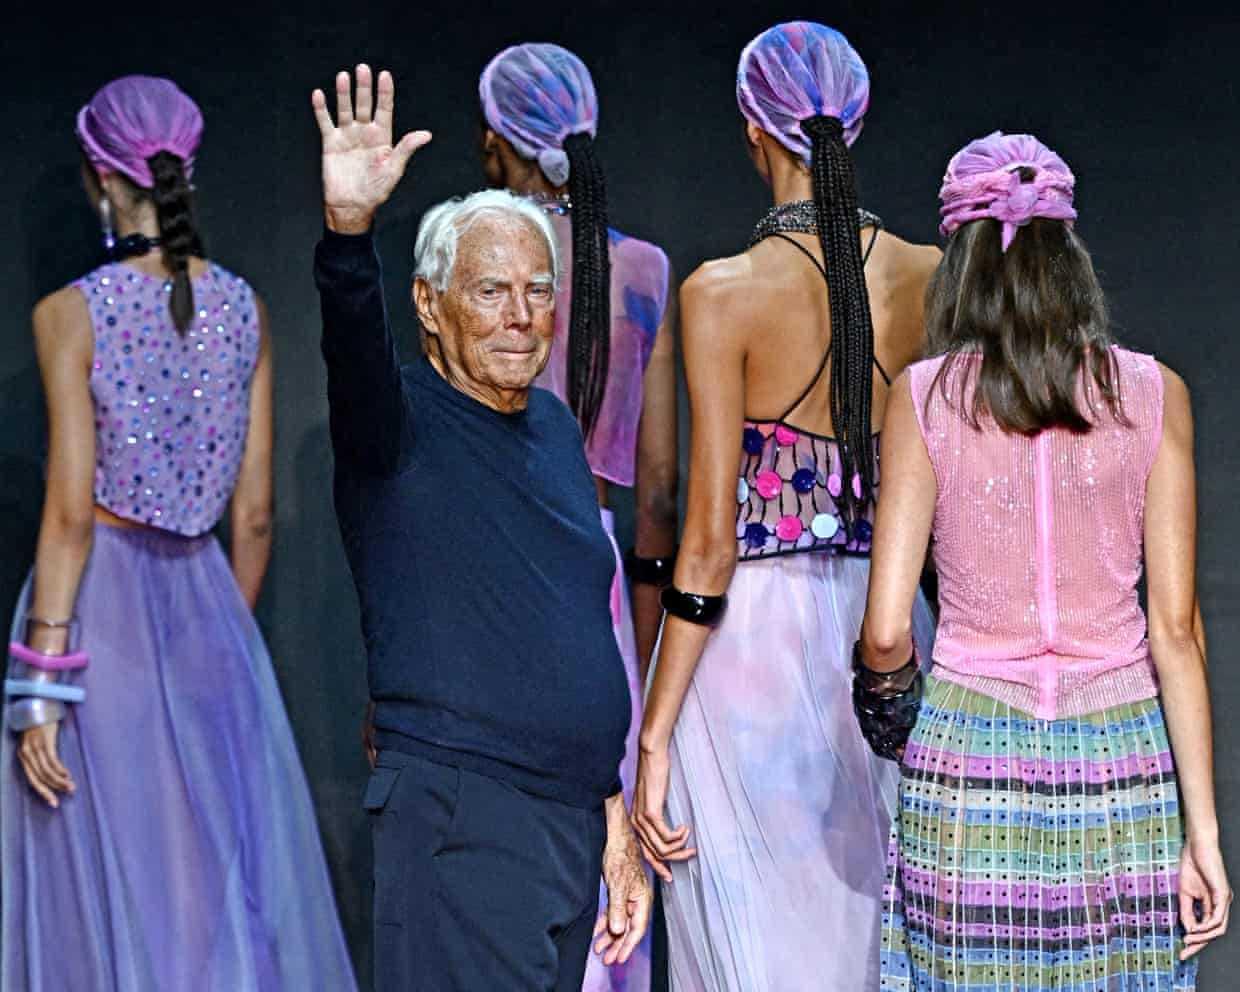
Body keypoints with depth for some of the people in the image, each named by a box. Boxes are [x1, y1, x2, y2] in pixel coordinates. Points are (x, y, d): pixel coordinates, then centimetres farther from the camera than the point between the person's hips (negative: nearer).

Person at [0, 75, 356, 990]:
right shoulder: (245, 308, 1)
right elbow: (255, 516, 4)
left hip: (98, 602, -4)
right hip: (206, 600, 4)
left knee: (112, 873, 5)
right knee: (229, 865, 12)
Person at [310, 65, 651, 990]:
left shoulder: (555, 424, 15)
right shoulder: (403, 421, -5)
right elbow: (357, 353, -30)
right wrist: (349, 229, -48)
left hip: (573, 818, 7)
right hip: (457, 822, -7)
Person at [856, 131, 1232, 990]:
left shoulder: (923, 397, -2)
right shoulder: (1153, 394, 1)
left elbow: (885, 634, -6)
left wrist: (889, 698, 17)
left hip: (970, 756, -1)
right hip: (1122, 763, 1)